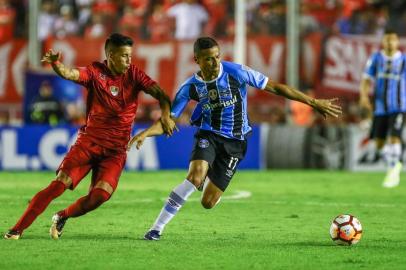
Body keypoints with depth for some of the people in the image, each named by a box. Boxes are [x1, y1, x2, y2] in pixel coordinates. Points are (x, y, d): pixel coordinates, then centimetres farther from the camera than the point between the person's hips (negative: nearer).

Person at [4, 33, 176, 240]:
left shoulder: (134, 75, 1)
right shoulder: (96, 72, -5)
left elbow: (159, 93, -6)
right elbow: (69, 74, -22)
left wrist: (165, 114, -26)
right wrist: (55, 64, -44)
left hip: (116, 149, 1)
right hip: (89, 140, -1)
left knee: (101, 194, -20)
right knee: (59, 184, -14)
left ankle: (62, 217, 7)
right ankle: (18, 228, -6)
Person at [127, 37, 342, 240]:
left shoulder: (236, 72, -14)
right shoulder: (191, 87, -8)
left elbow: (275, 88, -8)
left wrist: (314, 102, -6)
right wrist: (145, 133, -27)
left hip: (234, 143, 0)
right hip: (209, 136, 0)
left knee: (208, 202, -3)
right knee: (195, 176, -32)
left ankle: (208, 179, 37)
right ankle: (157, 228, -21)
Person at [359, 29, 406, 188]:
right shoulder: (376, 59, 4)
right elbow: (366, 80, 0)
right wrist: (364, 96, -17)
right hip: (380, 107, 3)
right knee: (379, 142, 5)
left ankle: (392, 172, -7)